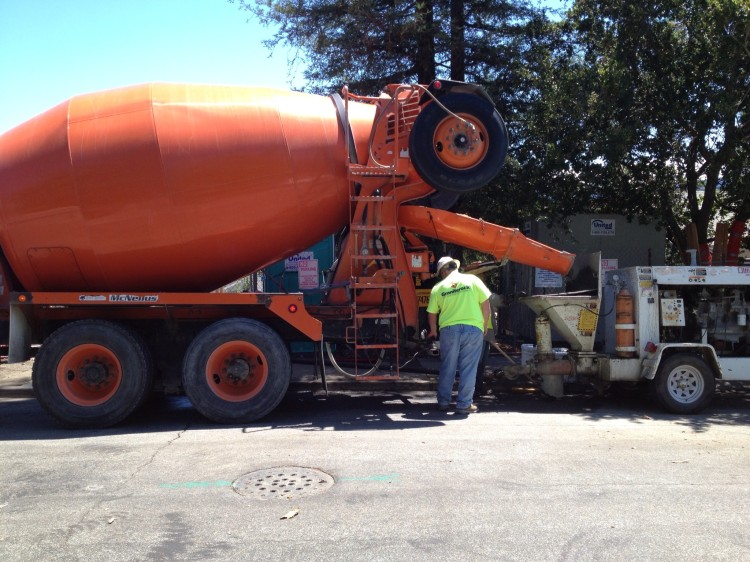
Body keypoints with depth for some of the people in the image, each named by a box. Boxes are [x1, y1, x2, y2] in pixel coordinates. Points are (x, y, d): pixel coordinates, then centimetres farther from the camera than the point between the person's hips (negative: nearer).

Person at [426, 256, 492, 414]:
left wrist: (433, 331, 27)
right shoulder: (472, 279, 3)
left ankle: (443, 402, 21)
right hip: (473, 329, -1)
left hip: (449, 330, 1)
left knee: (447, 368, 13)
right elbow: (486, 303, 1)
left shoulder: (438, 287, 5)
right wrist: (484, 326, 12)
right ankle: (464, 404, 9)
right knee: (468, 368, 6)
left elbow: (432, 314, 10)